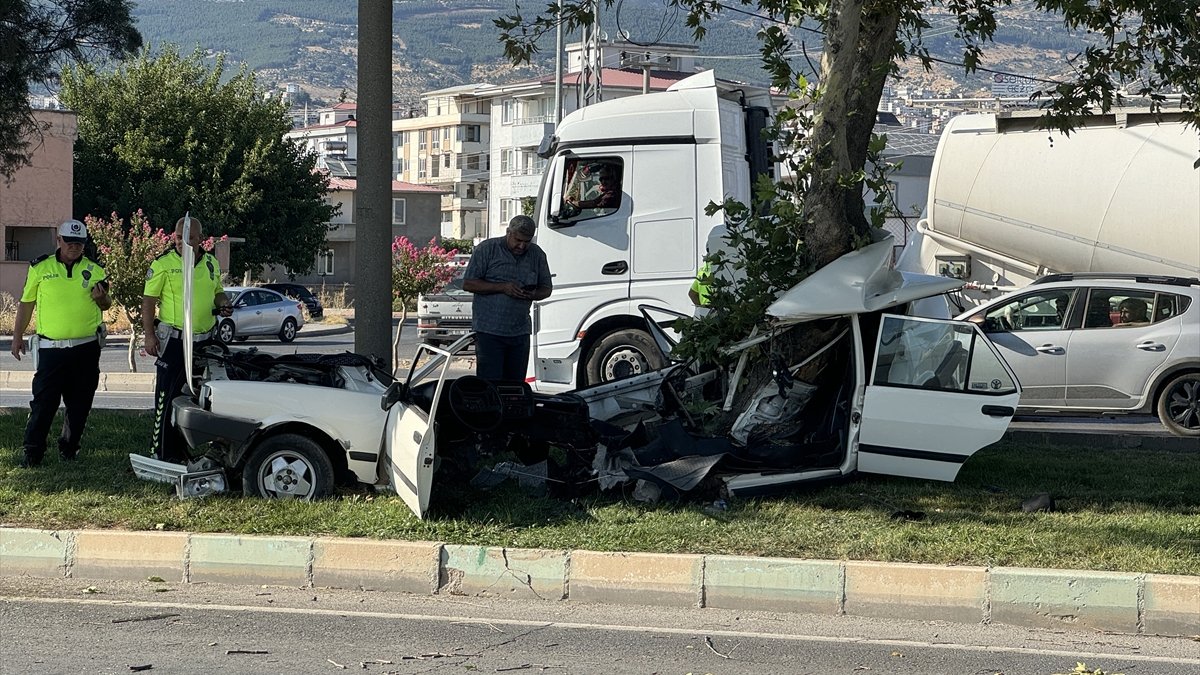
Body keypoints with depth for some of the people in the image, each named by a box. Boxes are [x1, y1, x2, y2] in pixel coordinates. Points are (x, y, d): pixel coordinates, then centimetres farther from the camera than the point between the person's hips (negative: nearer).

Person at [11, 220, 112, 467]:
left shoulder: (95, 270, 7)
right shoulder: (40, 268, 3)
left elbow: (106, 305, 16)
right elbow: (26, 303, 11)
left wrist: (101, 298, -8)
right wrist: (17, 335, 9)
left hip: (86, 348, 2)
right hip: (51, 347, -2)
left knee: (79, 403, 8)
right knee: (43, 401, -6)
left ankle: (69, 447, 21)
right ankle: (33, 451, -1)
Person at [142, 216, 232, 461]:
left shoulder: (211, 263, 10)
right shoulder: (163, 264, -6)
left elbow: (218, 292, 23)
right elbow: (148, 300, -6)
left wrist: (223, 305, 0)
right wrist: (149, 335, -13)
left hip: (204, 340, 6)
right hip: (174, 339, -6)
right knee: (168, 397, -5)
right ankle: (164, 453, -1)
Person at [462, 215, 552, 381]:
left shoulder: (537, 255, 10)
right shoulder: (487, 249, -3)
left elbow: (546, 289, 17)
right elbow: (468, 284, -5)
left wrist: (533, 294, -8)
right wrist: (502, 288, -15)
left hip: (520, 331, 4)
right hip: (489, 330, -4)